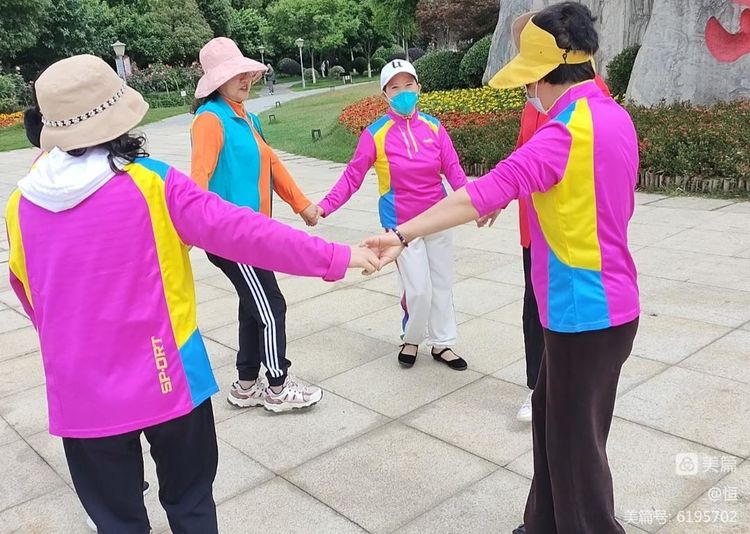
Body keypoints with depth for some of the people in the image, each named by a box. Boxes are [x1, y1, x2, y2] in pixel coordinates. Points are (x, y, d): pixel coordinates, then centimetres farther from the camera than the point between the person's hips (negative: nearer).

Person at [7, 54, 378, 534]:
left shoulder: (21, 205, -3)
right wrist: (337, 257, -10)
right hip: (167, 381, -2)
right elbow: (241, 233, -17)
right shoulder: (152, 182, -15)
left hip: (81, 394, 2)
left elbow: (29, 295, 12)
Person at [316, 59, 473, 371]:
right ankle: (411, 340, 25)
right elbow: (352, 177, -11)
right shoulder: (375, 134, -11)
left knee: (442, 284, 12)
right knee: (418, 289, -3)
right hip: (401, 225, -4)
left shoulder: (433, 127, -3)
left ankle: (442, 344, 29)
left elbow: (453, 170, -7)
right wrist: (325, 206, -22)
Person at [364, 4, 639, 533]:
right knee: (554, 418, 21)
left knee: (575, 442, 7)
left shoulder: (564, 133, -22)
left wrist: (402, 235, -31)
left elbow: (484, 194, -31)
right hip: (606, 302, 9)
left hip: (585, 311, -9)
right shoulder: (615, 116, 6)